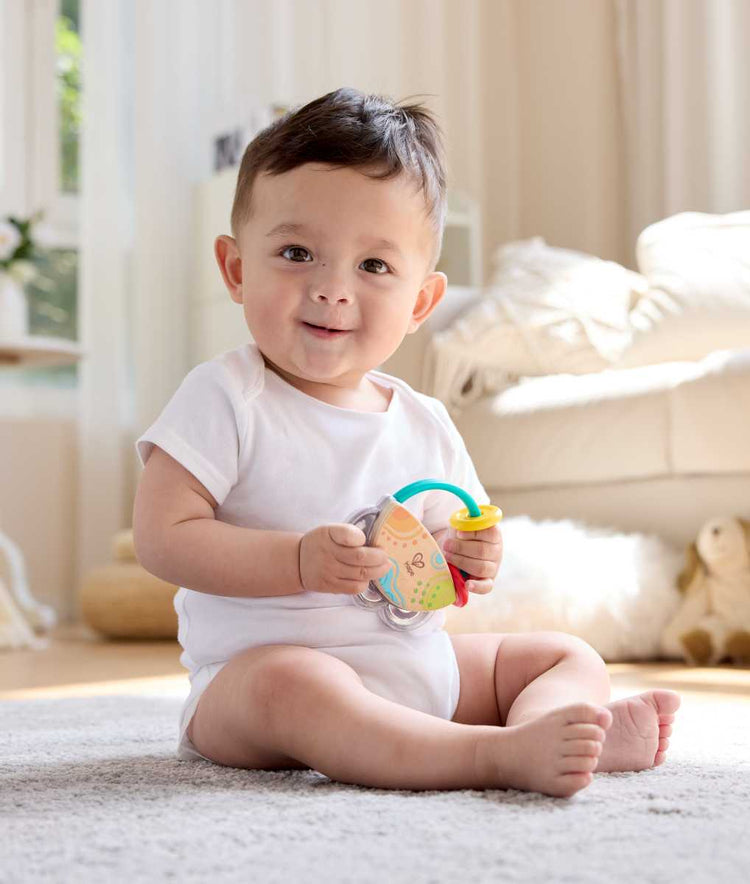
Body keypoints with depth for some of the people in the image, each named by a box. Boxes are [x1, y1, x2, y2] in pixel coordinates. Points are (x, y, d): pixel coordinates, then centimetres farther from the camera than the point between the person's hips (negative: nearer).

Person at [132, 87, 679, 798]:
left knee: (569, 655, 5)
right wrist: (300, 561, -25)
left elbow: (444, 544, 19)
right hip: (252, 672, -7)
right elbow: (163, 536, -16)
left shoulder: (423, 425, 8)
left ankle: (544, 730, -28)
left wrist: (463, 559, -6)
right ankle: (500, 755, -45)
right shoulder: (226, 398, -9)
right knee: (291, 686, -39)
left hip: (418, 667, 7)